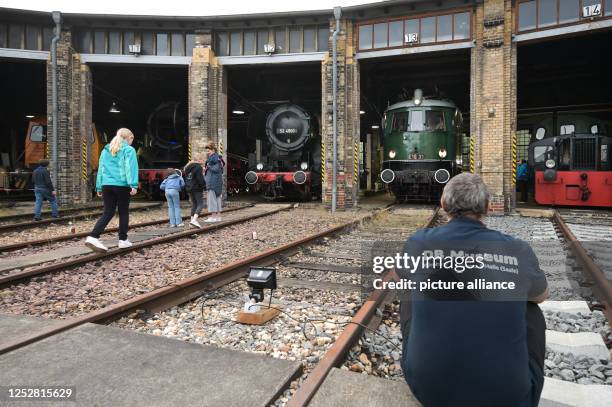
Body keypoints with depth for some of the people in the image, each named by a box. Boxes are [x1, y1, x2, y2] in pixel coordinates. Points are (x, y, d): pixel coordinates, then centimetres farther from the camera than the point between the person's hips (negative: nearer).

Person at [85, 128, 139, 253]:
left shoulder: (106, 150, 17)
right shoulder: (129, 150, -2)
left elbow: (101, 168, 16)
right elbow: (130, 168, -14)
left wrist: (99, 187, 17)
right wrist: (133, 185, -21)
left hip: (106, 185, 5)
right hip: (122, 185, -5)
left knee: (108, 213, 7)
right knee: (123, 212, 8)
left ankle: (93, 237, -9)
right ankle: (123, 240, 13)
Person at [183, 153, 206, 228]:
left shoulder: (188, 167, 15)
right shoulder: (198, 167, -13)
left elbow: (186, 178, 19)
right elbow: (200, 179, -19)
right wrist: (204, 186, -8)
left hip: (189, 189, 9)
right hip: (197, 189, -8)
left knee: (194, 204, 16)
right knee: (200, 204, -7)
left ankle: (192, 219, 13)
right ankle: (194, 220, -22)